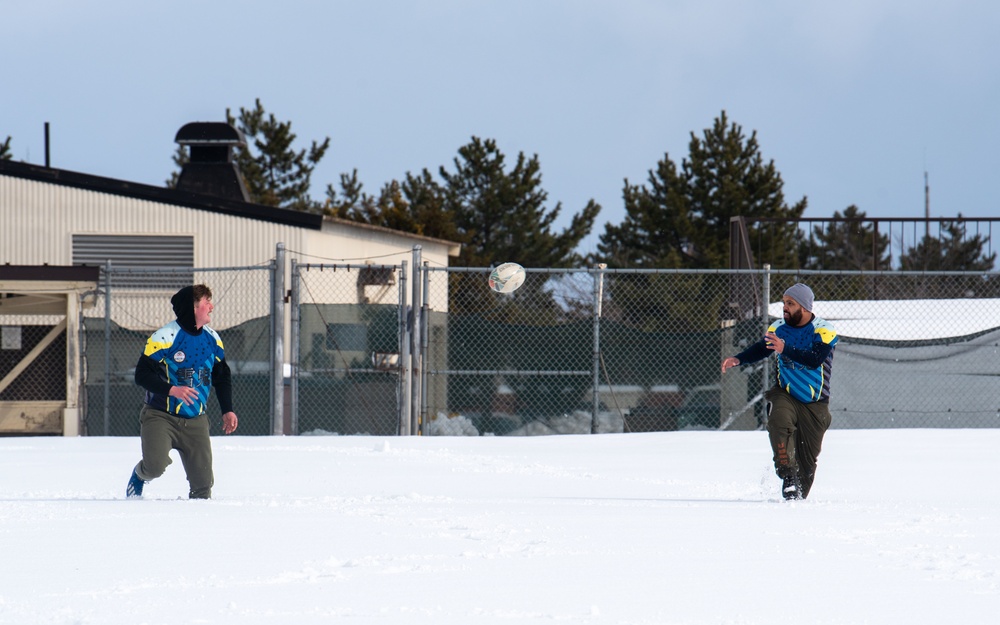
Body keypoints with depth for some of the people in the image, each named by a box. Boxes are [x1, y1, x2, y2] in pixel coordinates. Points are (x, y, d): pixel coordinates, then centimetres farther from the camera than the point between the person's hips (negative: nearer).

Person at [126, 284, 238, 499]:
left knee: (203, 481, -6)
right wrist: (172, 390, -29)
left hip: (195, 422, 5)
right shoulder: (165, 337, -16)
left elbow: (222, 377, 18)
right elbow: (142, 375, -16)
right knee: (155, 467, -22)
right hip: (160, 417, -5)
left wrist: (227, 410, 8)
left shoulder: (213, 340, 4)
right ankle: (139, 476, 14)